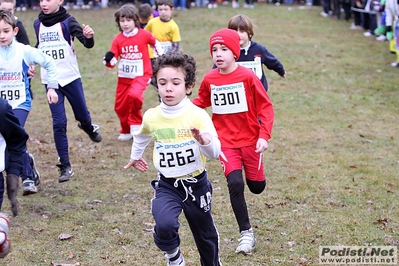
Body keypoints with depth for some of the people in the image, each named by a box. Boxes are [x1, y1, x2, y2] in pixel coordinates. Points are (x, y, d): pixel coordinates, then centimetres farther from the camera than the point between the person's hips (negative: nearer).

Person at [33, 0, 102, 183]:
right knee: (59, 122, -5)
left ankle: (88, 127, 49)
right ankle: (65, 166, 1)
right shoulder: (38, 24, 4)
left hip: (71, 77, -2)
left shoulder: (67, 21, -9)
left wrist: (89, 36, -40)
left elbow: (87, 44, -18)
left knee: (82, 116, 11)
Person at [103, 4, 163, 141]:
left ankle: (136, 124, -9)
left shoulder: (144, 35, -11)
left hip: (141, 75, -4)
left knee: (134, 94, -32)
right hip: (124, 77, 4)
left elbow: (156, 44, 10)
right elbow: (112, 62, -9)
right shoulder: (118, 39, -6)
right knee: (120, 106, 8)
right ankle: (126, 131, 33)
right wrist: (108, 60, -32)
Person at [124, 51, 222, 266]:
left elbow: (214, 153, -21)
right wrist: (135, 156, 34)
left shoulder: (198, 115, -16)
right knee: (164, 224, -26)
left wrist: (204, 141, -41)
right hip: (166, 185, 1)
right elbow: (142, 136, 18)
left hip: (196, 184, -1)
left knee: (205, 234, 18)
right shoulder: (151, 117, -6)